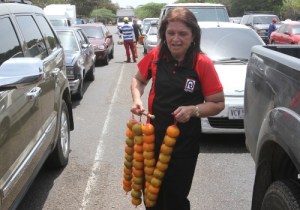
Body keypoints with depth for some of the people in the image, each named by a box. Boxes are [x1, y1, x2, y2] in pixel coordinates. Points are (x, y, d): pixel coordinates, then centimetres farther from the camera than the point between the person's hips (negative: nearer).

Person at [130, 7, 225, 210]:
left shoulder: (202, 64, -16)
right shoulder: (155, 56, -6)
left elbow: (218, 103, -10)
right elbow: (138, 80, 11)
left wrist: (192, 110, -25)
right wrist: (137, 99, -8)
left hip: (185, 141, -3)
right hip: (154, 134, 3)